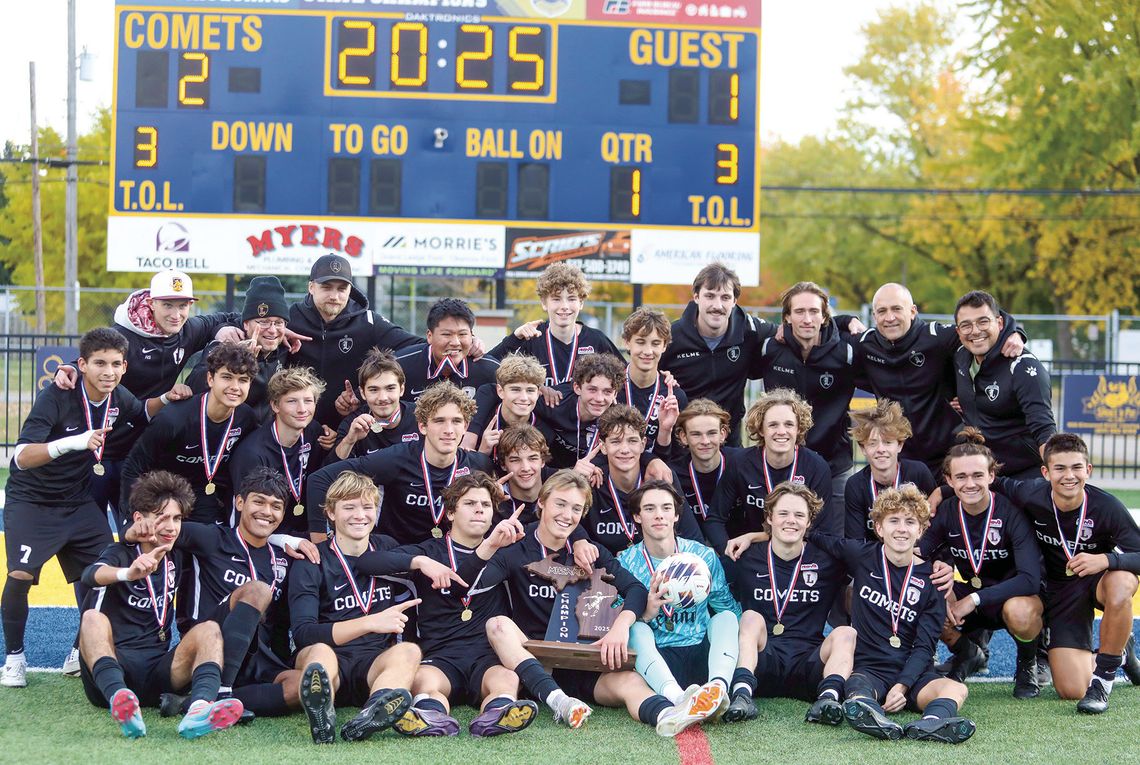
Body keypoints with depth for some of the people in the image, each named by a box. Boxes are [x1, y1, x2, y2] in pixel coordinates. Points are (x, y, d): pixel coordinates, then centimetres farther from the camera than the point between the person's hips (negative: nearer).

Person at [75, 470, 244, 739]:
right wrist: (129, 573, -43)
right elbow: (91, 575, -19)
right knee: (93, 618, -28)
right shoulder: (121, 553, 2)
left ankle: (200, 708, -48)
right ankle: (119, 697, -59)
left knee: (209, 629, -16)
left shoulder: (175, 561, 17)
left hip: (157, 671, 4)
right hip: (113, 667, -4)